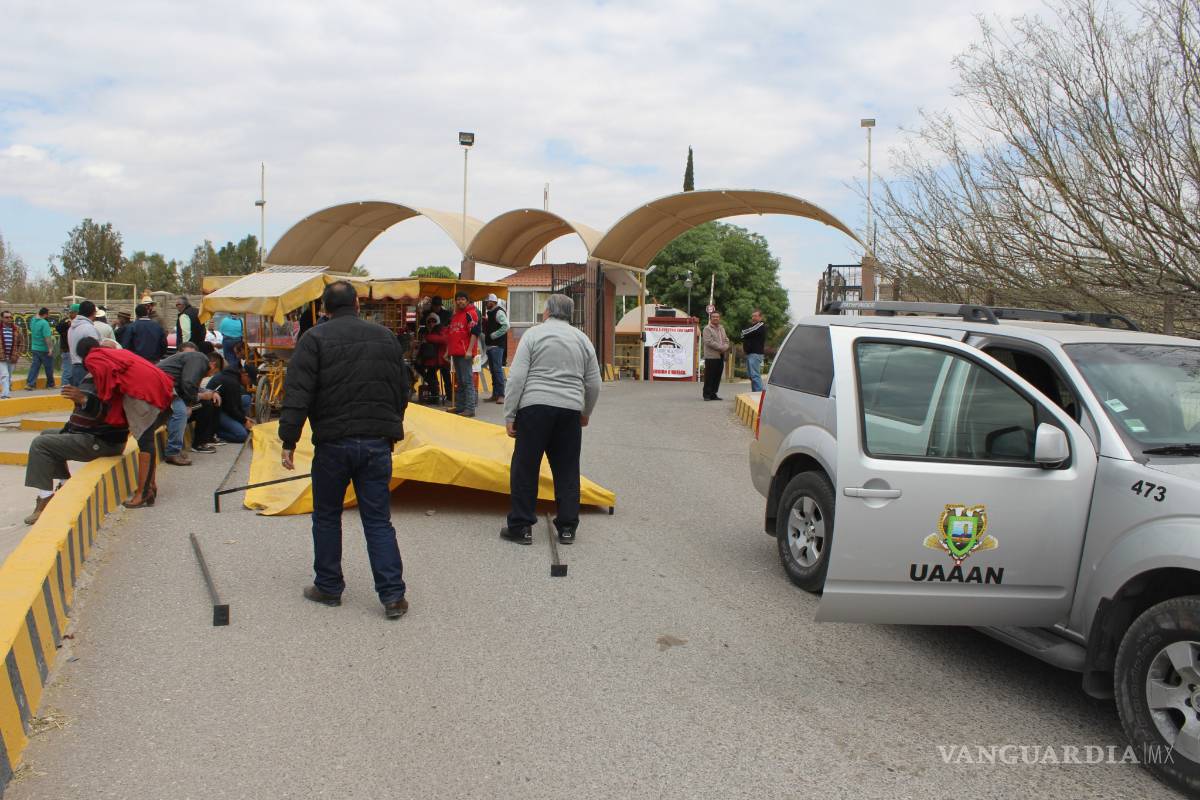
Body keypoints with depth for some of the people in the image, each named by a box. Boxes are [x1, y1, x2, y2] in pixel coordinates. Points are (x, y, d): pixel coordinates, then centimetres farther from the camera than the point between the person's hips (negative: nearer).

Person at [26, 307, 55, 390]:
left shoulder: (33, 320, 3)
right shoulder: (44, 323, -21)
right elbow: (47, 337, -25)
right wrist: (50, 348, -23)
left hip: (35, 348, 7)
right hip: (44, 349, -7)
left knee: (34, 366, 7)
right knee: (49, 367, 8)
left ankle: (29, 384, -2)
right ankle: (50, 384, 20)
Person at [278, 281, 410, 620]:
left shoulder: (314, 339, -4)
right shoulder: (385, 337, 8)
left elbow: (297, 394, -11)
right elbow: (402, 391, 14)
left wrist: (289, 441, -6)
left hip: (333, 443, -3)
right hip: (377, 443, 3)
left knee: (327, 517, 15)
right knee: (378, 520, 6)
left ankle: (328, 587, 24)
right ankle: (393, 595, 3)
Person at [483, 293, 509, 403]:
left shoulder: (499, 312, -10)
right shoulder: (489, 313, 19)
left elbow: (506, 326, -23)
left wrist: (493, 335, -18)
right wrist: (485, 336, 10)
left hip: (497, 345, -10)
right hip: (490, 345, 10)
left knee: (498, 369, -11)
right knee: (493, 370, 11)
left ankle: (501, 394, -9)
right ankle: (495, 394, 16)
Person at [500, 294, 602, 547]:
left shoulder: (533, 334, 2)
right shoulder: (583, 339, 12)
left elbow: (516, 378, -5)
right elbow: (594, 385, 14)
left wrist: (509, 415, -3)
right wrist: (586, 413, 29)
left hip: (535, 407, -3)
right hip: (570, 410, 3)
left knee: (525, 468, 4)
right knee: (567, 471, 11)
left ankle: (521, 526, 8)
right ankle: (567, 527, 14)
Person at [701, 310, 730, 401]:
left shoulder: (722, 329, 20)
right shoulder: (707, 329, -5)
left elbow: (726, 340, 17)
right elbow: (709, 342, -15)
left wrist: (725, 347, -5)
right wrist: (721, 347, -13)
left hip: (721, 356, 7)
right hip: (711, 356, -7)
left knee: (717, 376, 8)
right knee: (709, 376, -6)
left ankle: (713, 394, 15)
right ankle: (707, 394, -1)